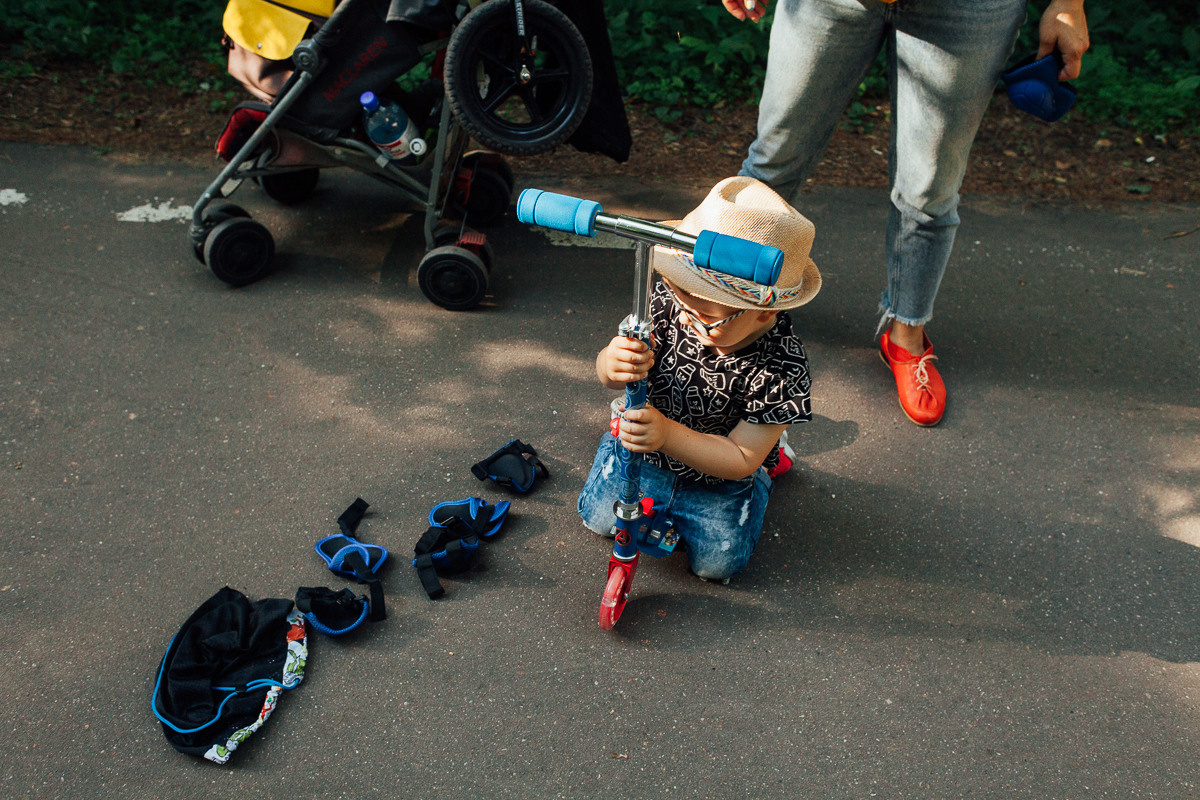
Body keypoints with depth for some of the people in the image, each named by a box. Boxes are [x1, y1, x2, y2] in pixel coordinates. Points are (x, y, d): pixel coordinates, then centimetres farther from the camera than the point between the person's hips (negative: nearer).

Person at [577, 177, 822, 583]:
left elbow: (741, 458, -26)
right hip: (646, 445, 2)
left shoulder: (781, 368, -34)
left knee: (718, 560, -4)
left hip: (717, 473, -2)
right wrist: (613, 363, -44)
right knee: (601, 517, -4)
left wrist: (668, 434, -42)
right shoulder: (670, 299, -27)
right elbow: (609, 371, -17)